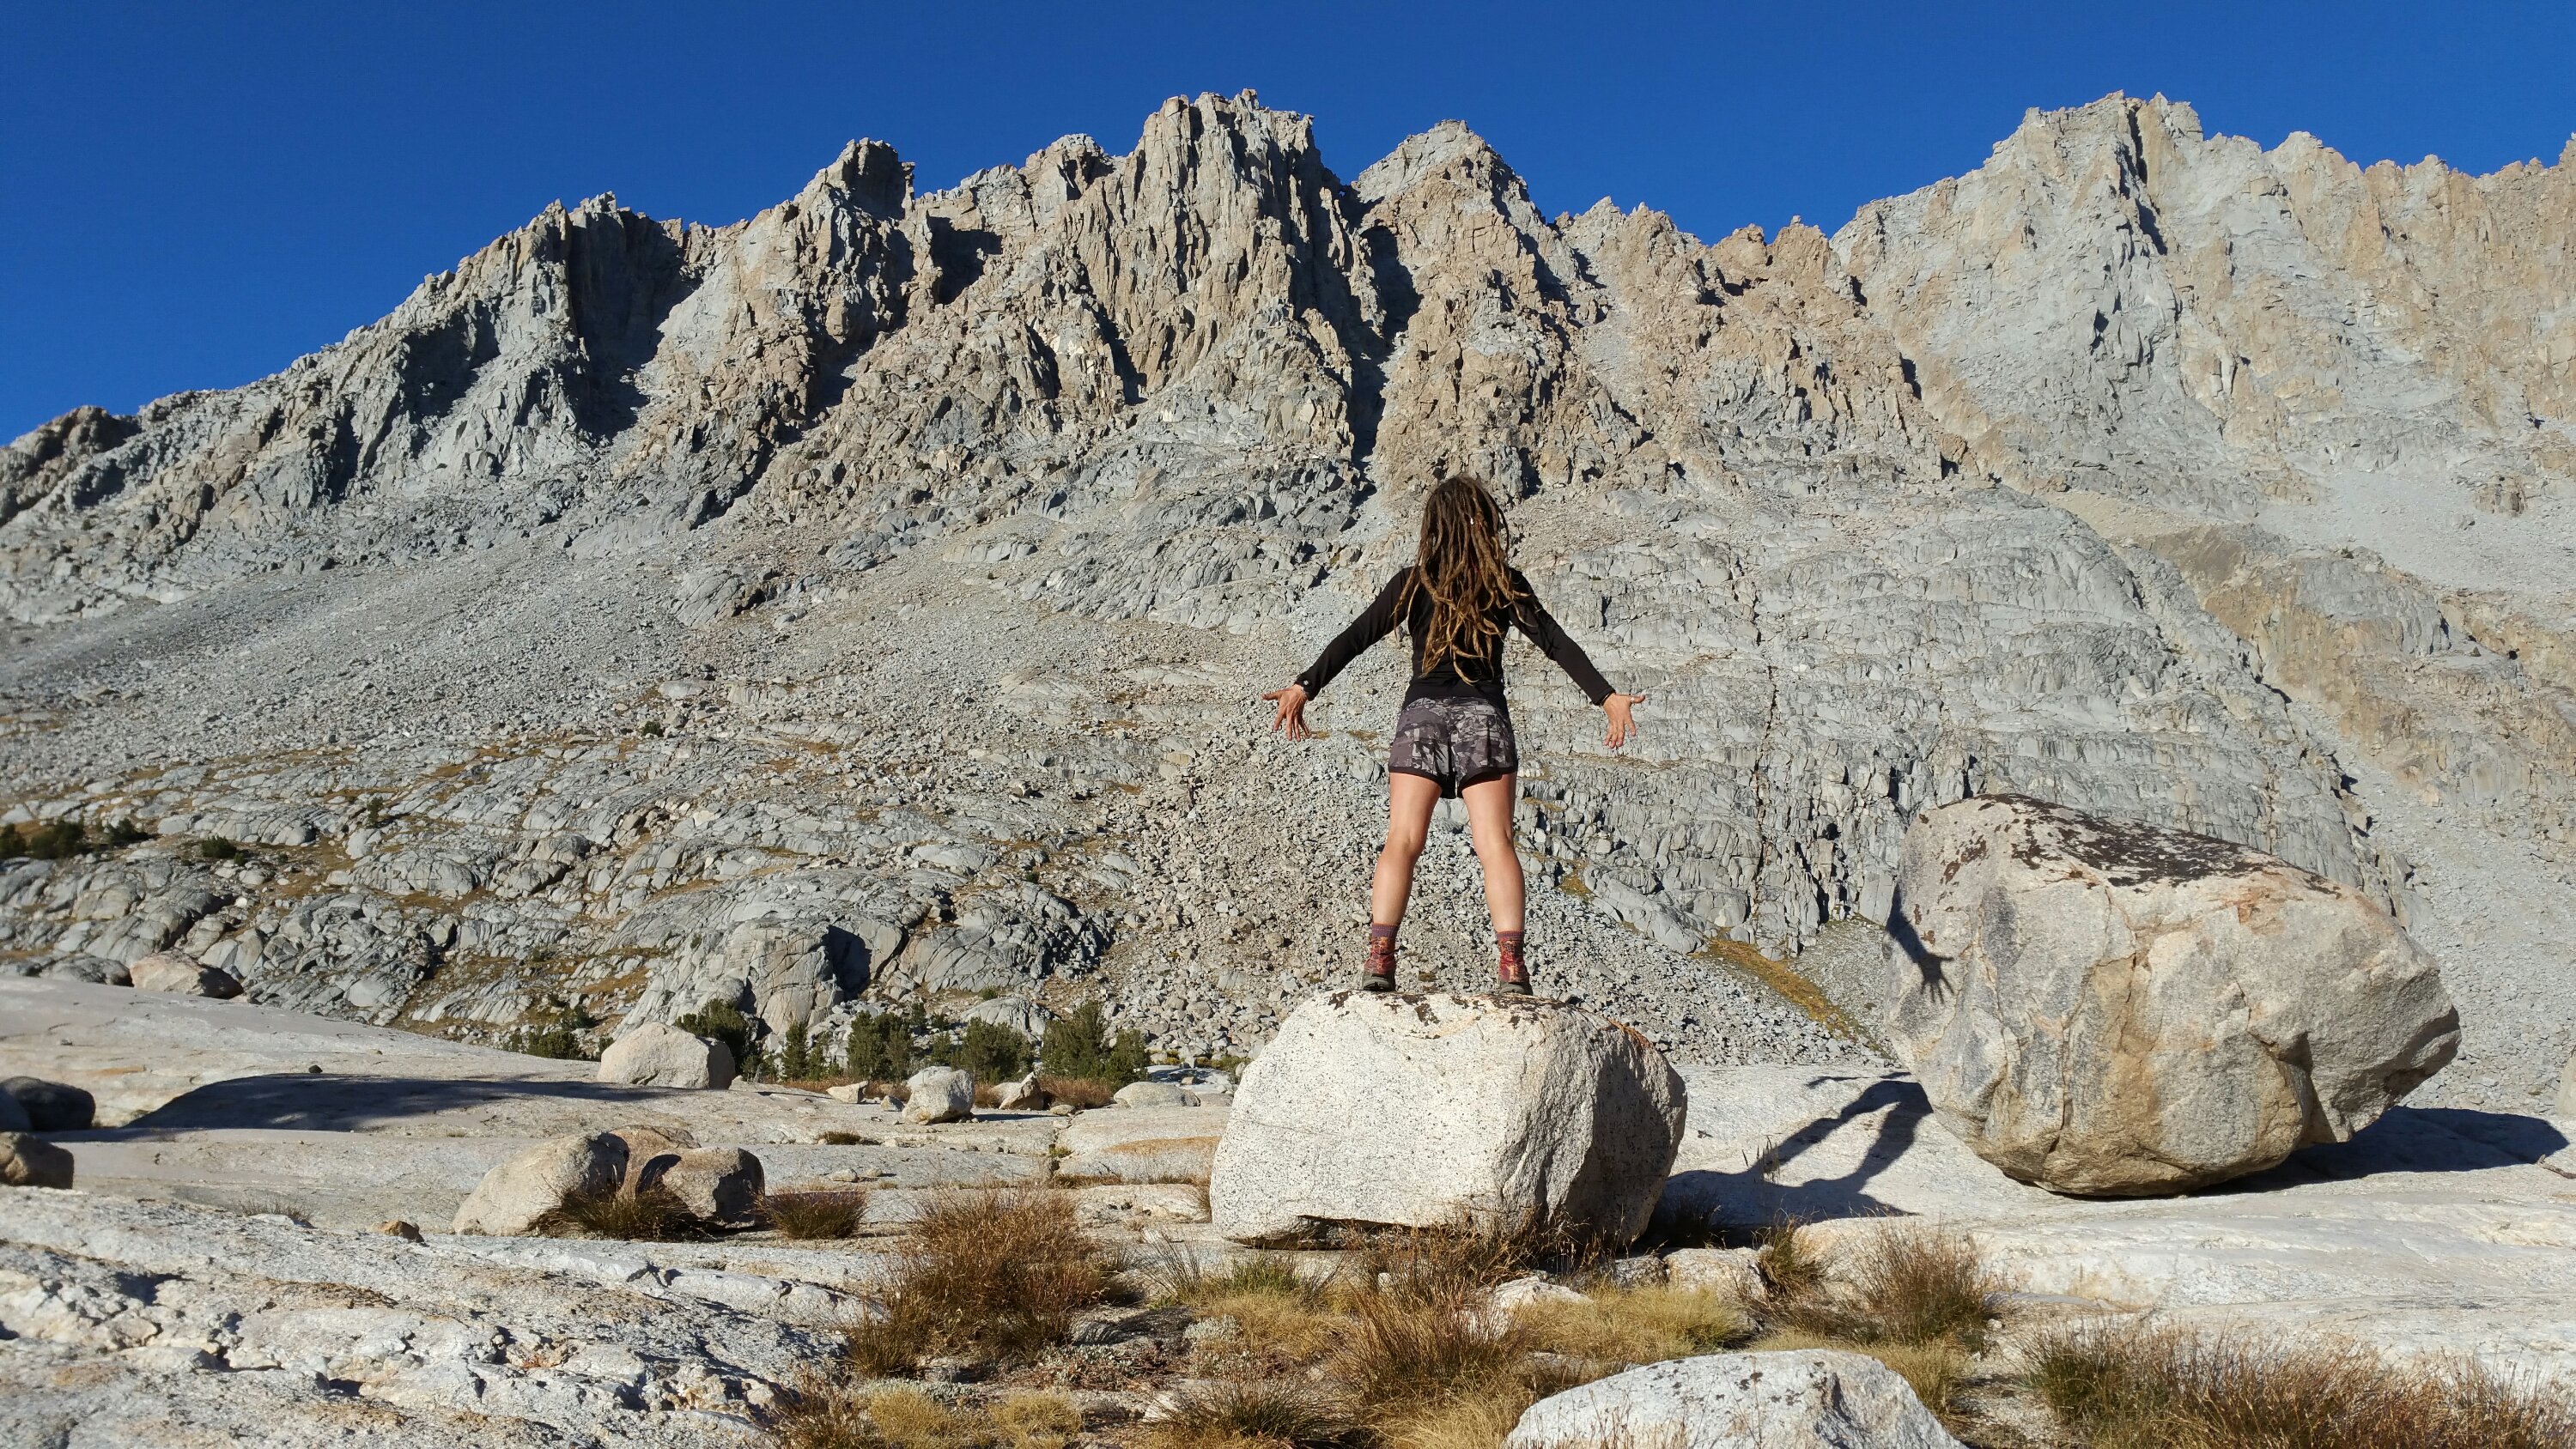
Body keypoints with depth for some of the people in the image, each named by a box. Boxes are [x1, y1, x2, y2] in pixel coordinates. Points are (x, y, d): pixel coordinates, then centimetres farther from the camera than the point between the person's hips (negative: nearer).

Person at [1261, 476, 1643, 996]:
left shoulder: (1413, 582, 6)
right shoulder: (1505, 583, 6)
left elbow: (1357, 637, 0)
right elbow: (1554, 641, 1)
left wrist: (1305, 687, -2)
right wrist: (1607, 696, -1)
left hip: (1422, 714, 0)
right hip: (1484, 717, 0)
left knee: (1402, 841, -2)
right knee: (1495, 843, -4)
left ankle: (1379, 956, -14)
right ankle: (1510, 963, -14)